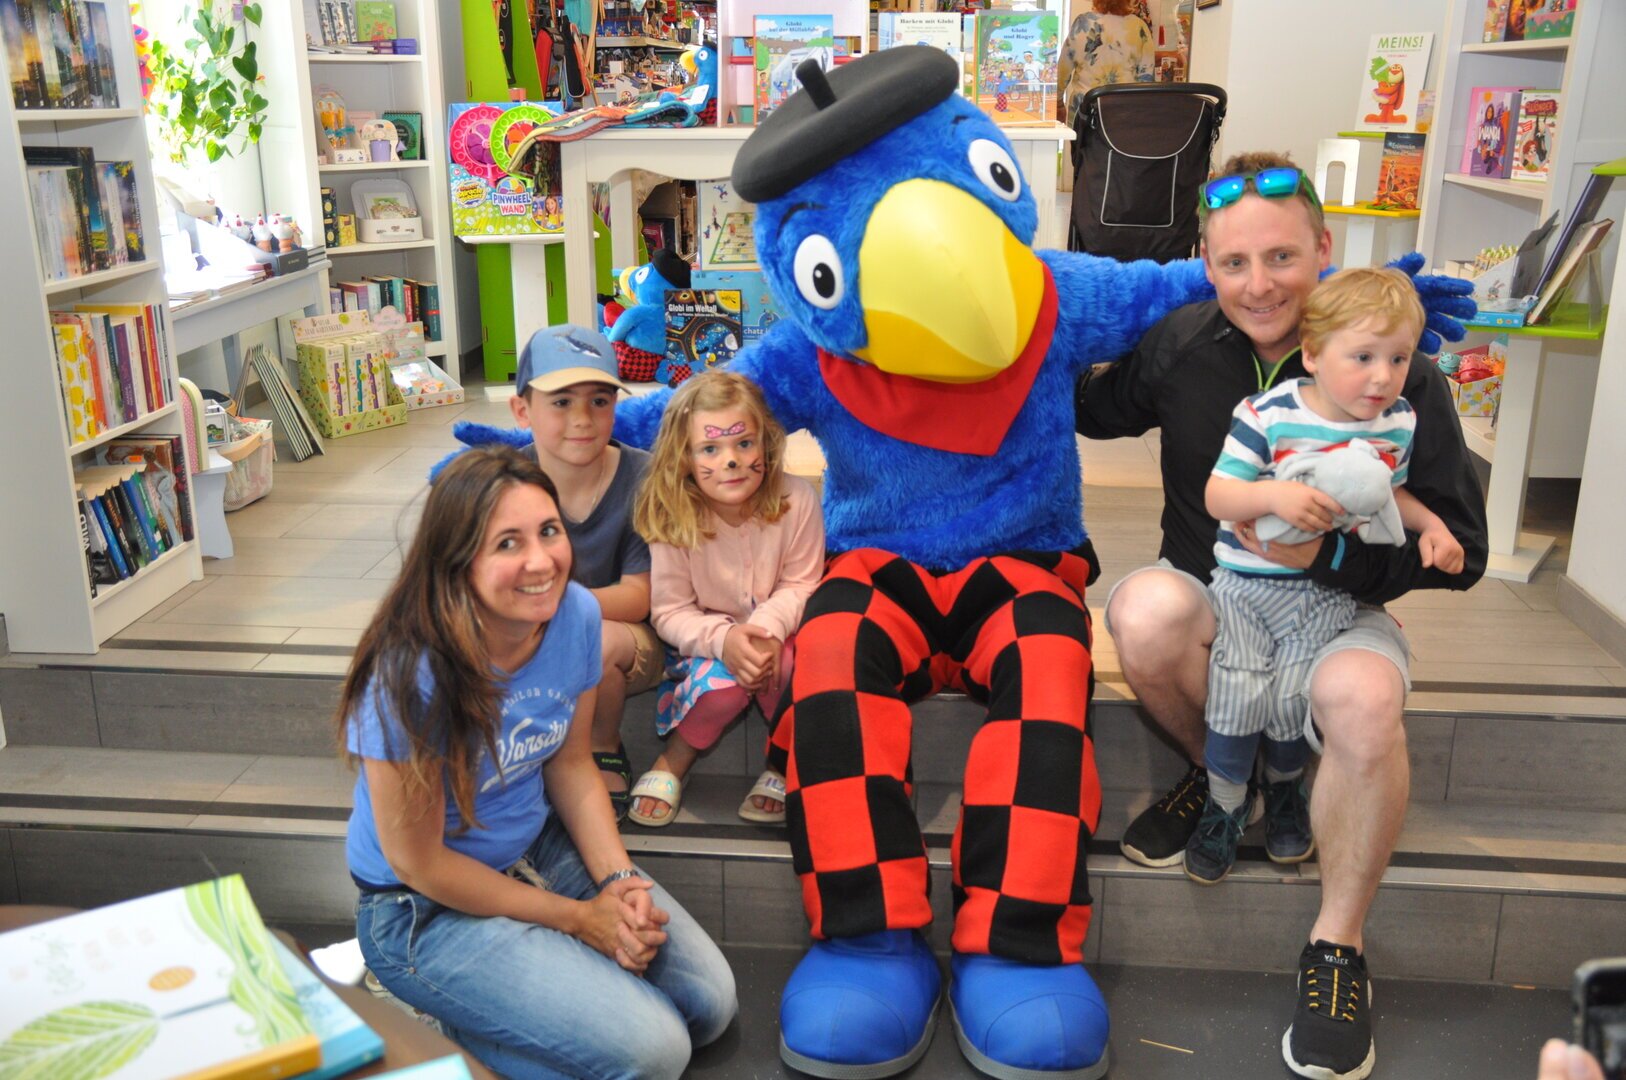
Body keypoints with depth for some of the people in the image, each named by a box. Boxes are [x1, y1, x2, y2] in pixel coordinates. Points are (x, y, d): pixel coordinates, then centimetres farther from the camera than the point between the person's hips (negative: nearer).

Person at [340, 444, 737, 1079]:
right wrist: (577, 918, -15)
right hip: (427, 908, -7)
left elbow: (570, 764, 2)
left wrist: (620, 881, -12)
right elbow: (419, 863, -20)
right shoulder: (411, 676, -30)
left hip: (540, 847, 7)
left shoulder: (576, 614, -12)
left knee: (712, 1004, 2)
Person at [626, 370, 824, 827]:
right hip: (704, 638, -1)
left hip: (778, 631, 1)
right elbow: (670, 611, -15)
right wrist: (723, 638, -35)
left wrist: (767, 626, -30)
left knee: (784, 664, -32)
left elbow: (800, 585, -9)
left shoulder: (796, 499, -17)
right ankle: (673, 763, -2)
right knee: (723, 682, -31)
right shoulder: (671, 516, -18)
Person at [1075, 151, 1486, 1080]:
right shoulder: (1182, 344, -5)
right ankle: (1220, 775, -1)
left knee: (1365, 702, -35)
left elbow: (1460, 551, -11)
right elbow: (1092, 410, 14)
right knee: (1144, 611, -33)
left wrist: (1328, 554, -25)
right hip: (1207, 591, 2)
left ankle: (1338, 944, -12)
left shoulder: (1399, 376, -13)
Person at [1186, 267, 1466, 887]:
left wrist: (1431, 526, 3)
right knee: (1239, 688, -13)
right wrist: (1274, 495, -30)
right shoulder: (1269, 415, -13)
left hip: (1329, 591, 2)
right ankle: (1224, 807, 11)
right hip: (1247, 579, -2)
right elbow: (1218, 496, -13)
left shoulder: (1399, 424, 2)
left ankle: (1285, 790, 23)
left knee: (1292, 693, -9)